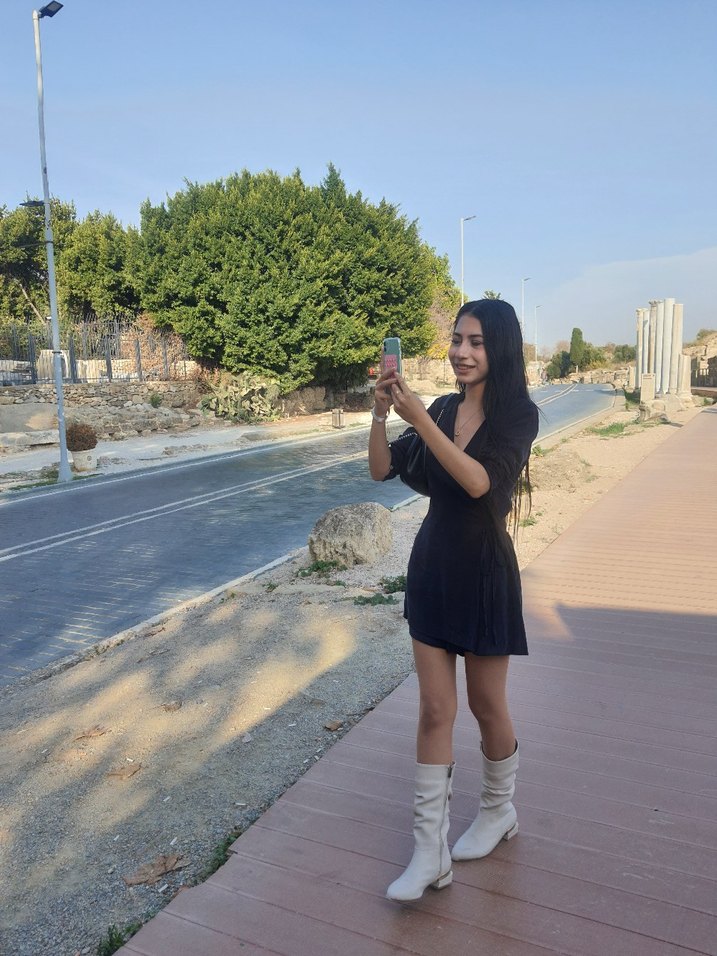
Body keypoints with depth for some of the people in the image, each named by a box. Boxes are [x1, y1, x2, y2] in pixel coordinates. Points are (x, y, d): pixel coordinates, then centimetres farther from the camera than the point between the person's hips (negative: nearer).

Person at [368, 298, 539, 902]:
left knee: (487, 704, 14)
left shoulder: (518, 413, -11)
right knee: (435, 709, 7)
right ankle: (430, 853, 18)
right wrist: (381, 413, -17)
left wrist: (419, 418, -31)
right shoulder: (443, 408, 3)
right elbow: (382, 469, -2)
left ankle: (499, 811, 41)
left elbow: (481, 481, -27)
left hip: (484, 573, -4)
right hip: (432, 566, 4)